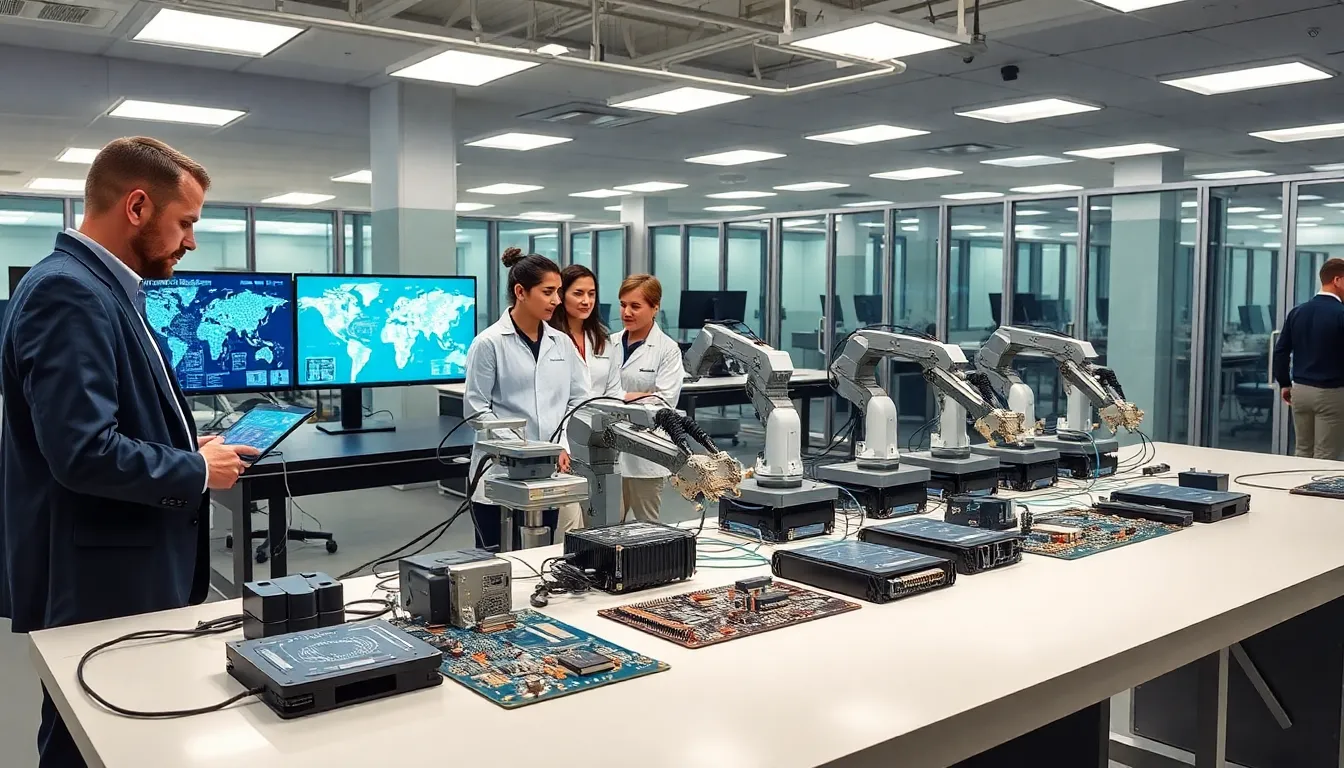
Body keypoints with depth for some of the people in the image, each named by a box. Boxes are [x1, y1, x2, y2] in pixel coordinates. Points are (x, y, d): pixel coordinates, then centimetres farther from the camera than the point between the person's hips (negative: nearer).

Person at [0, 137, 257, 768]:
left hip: (129, 570, 10)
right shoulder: (68, 292, -20)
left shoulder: (102, 286, 12)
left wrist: (189, 450, 6)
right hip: (98, 583, -10)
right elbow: (82, 450, -28)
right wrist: (197, 471, -15)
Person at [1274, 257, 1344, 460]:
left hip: (1300, 390, 6)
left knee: (1303, 453, 14)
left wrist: (1284, 384, 16)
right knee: (1326, 459, 0)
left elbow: (1281, 351, 8)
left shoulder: (1297, 311, 5)